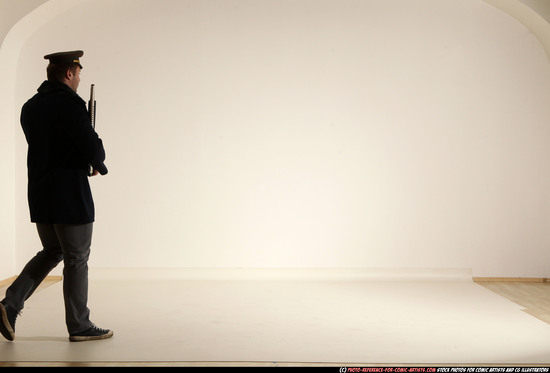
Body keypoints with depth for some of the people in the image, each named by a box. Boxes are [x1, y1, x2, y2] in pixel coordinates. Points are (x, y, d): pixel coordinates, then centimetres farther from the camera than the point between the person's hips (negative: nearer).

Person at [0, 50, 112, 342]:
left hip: (40, 194, 8)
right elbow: (92, 146, -22)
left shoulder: (30, 107, 12)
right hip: (69, 195, -8)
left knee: (52, 252, 20)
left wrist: (86, 163, 13)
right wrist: (97, 163, 1)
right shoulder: (69, 104, -15)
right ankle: (79, 326, 12)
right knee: (76, 259, 3)